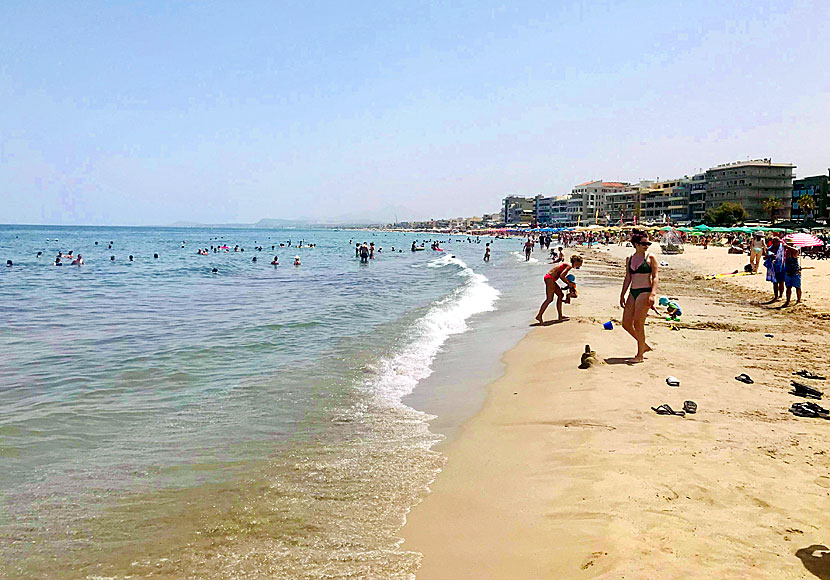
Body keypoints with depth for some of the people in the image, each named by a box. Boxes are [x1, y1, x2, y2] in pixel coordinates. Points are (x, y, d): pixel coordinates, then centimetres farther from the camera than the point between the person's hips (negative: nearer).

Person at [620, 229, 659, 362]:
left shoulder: (650, 258, -2)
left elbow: (655, 277, -7)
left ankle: (640, 355, 5)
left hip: (645, 292, -6)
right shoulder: (629, 259, 12)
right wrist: (622, 295, 15)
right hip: (632, 292, 6)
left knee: (638, 324, -6)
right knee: (626, 323, 6)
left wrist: (653, 294, -19)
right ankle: (644, 345, 25)